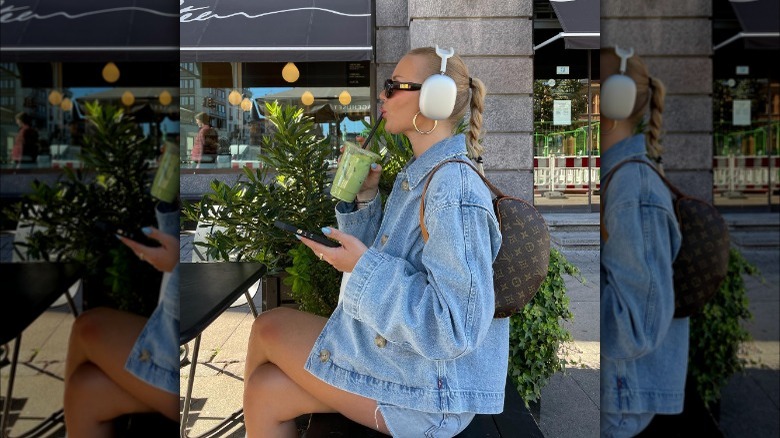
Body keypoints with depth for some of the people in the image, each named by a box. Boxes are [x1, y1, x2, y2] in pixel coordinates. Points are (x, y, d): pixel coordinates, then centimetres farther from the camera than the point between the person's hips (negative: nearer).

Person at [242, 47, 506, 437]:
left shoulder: (454, 190, -24)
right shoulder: (418, 174, 7)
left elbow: (454, 329, -26)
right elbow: (384, 262, 11)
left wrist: (364, 268, -26)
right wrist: (364, 197, -1)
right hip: (393, 345, 8)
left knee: (268, 330, 0)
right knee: (265, 390, -1)